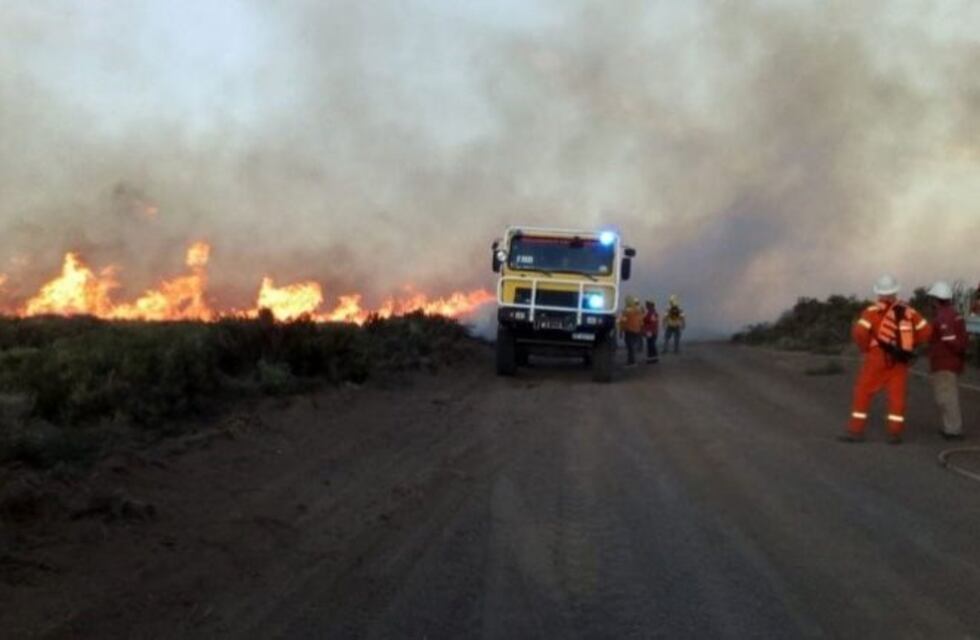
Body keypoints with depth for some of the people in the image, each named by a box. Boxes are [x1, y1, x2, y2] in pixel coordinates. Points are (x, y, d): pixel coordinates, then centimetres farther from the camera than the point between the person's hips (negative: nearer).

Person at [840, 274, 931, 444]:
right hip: (899, 360, 4)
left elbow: (859, 332, -21)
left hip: (877, 359, -4)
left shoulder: (874, 311, -9)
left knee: (863, 393, 3)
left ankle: (856, 430, 1)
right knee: (897, 396, 7)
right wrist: (910, 344, 16)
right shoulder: (908, 311, 5)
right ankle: (895, 433, 3)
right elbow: (926, 330, 6)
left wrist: (866, 348, -3)